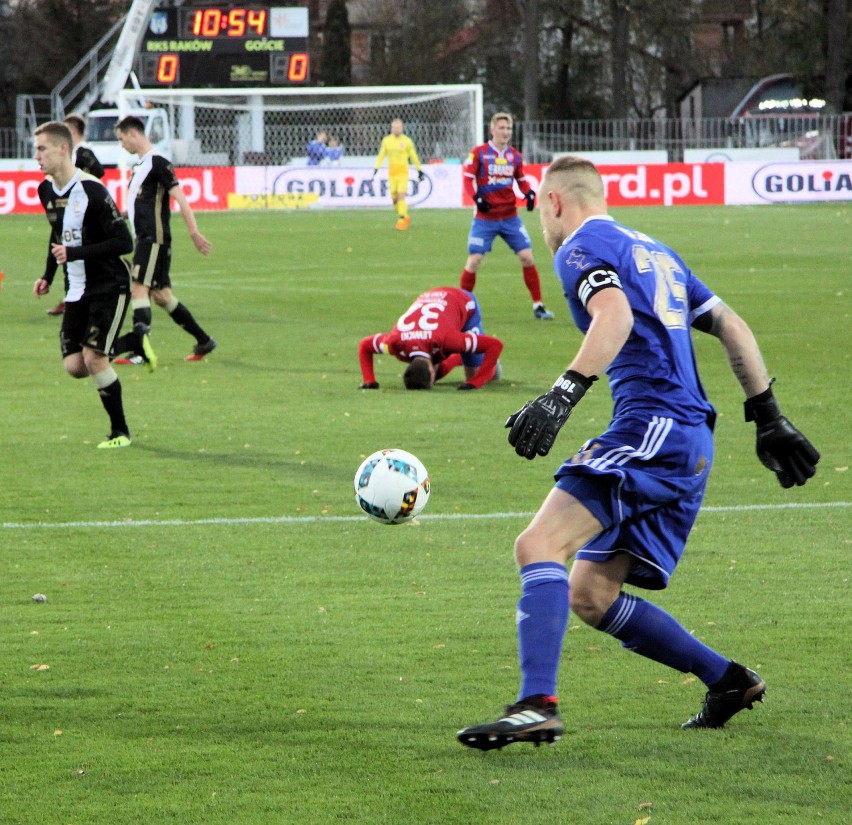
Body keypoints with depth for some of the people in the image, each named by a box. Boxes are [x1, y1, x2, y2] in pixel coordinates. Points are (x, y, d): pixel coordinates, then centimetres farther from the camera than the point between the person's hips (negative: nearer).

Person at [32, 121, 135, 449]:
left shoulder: (92, 191, -20)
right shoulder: (46, 190, 5)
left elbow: (124, 242, -22)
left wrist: (74, 254, -26)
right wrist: (48, 277, 15)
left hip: (109, 286, -7)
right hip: (77, 291, 7)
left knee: (93, 357, -17)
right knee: (74, 366, -5)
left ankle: (120, 431, -2)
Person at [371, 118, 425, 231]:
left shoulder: (407, 141, 0)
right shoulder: (386, 140, 7)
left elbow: (413, 156, 7)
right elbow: (381, 155, 12)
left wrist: (419, 170, 11)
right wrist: (376, 168, 3)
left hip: (403, 172, -3)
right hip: (391, 173, 3)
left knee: (401, 195, -15)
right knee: (394, 198, 2)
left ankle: (401, 220, -11)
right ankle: (405, 217, 23)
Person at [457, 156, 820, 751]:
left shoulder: (581, 248, 1)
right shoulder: (653, 251, 28)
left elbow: (615, 316, -20)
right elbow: (730, 327, 26)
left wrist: (563, 395, -31)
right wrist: (768, 417, 26)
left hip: (652, 428, -9)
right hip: (691, 446, 9)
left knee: (541, 545, -22)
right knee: (590, 594, 11)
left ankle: (538, 705, -38)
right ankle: (729, 681, 15)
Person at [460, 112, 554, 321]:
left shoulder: (515, 156, 7)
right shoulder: (479, 153, -5)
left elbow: (522, 179, 17)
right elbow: (467, 177, -5)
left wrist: (529, 193, -3)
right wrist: (477, 198, -20)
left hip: (510, 217, 3)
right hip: (485, 217, -3)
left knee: (527, 257, -4)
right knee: (474, 260, -6)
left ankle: (538, 305, 4)